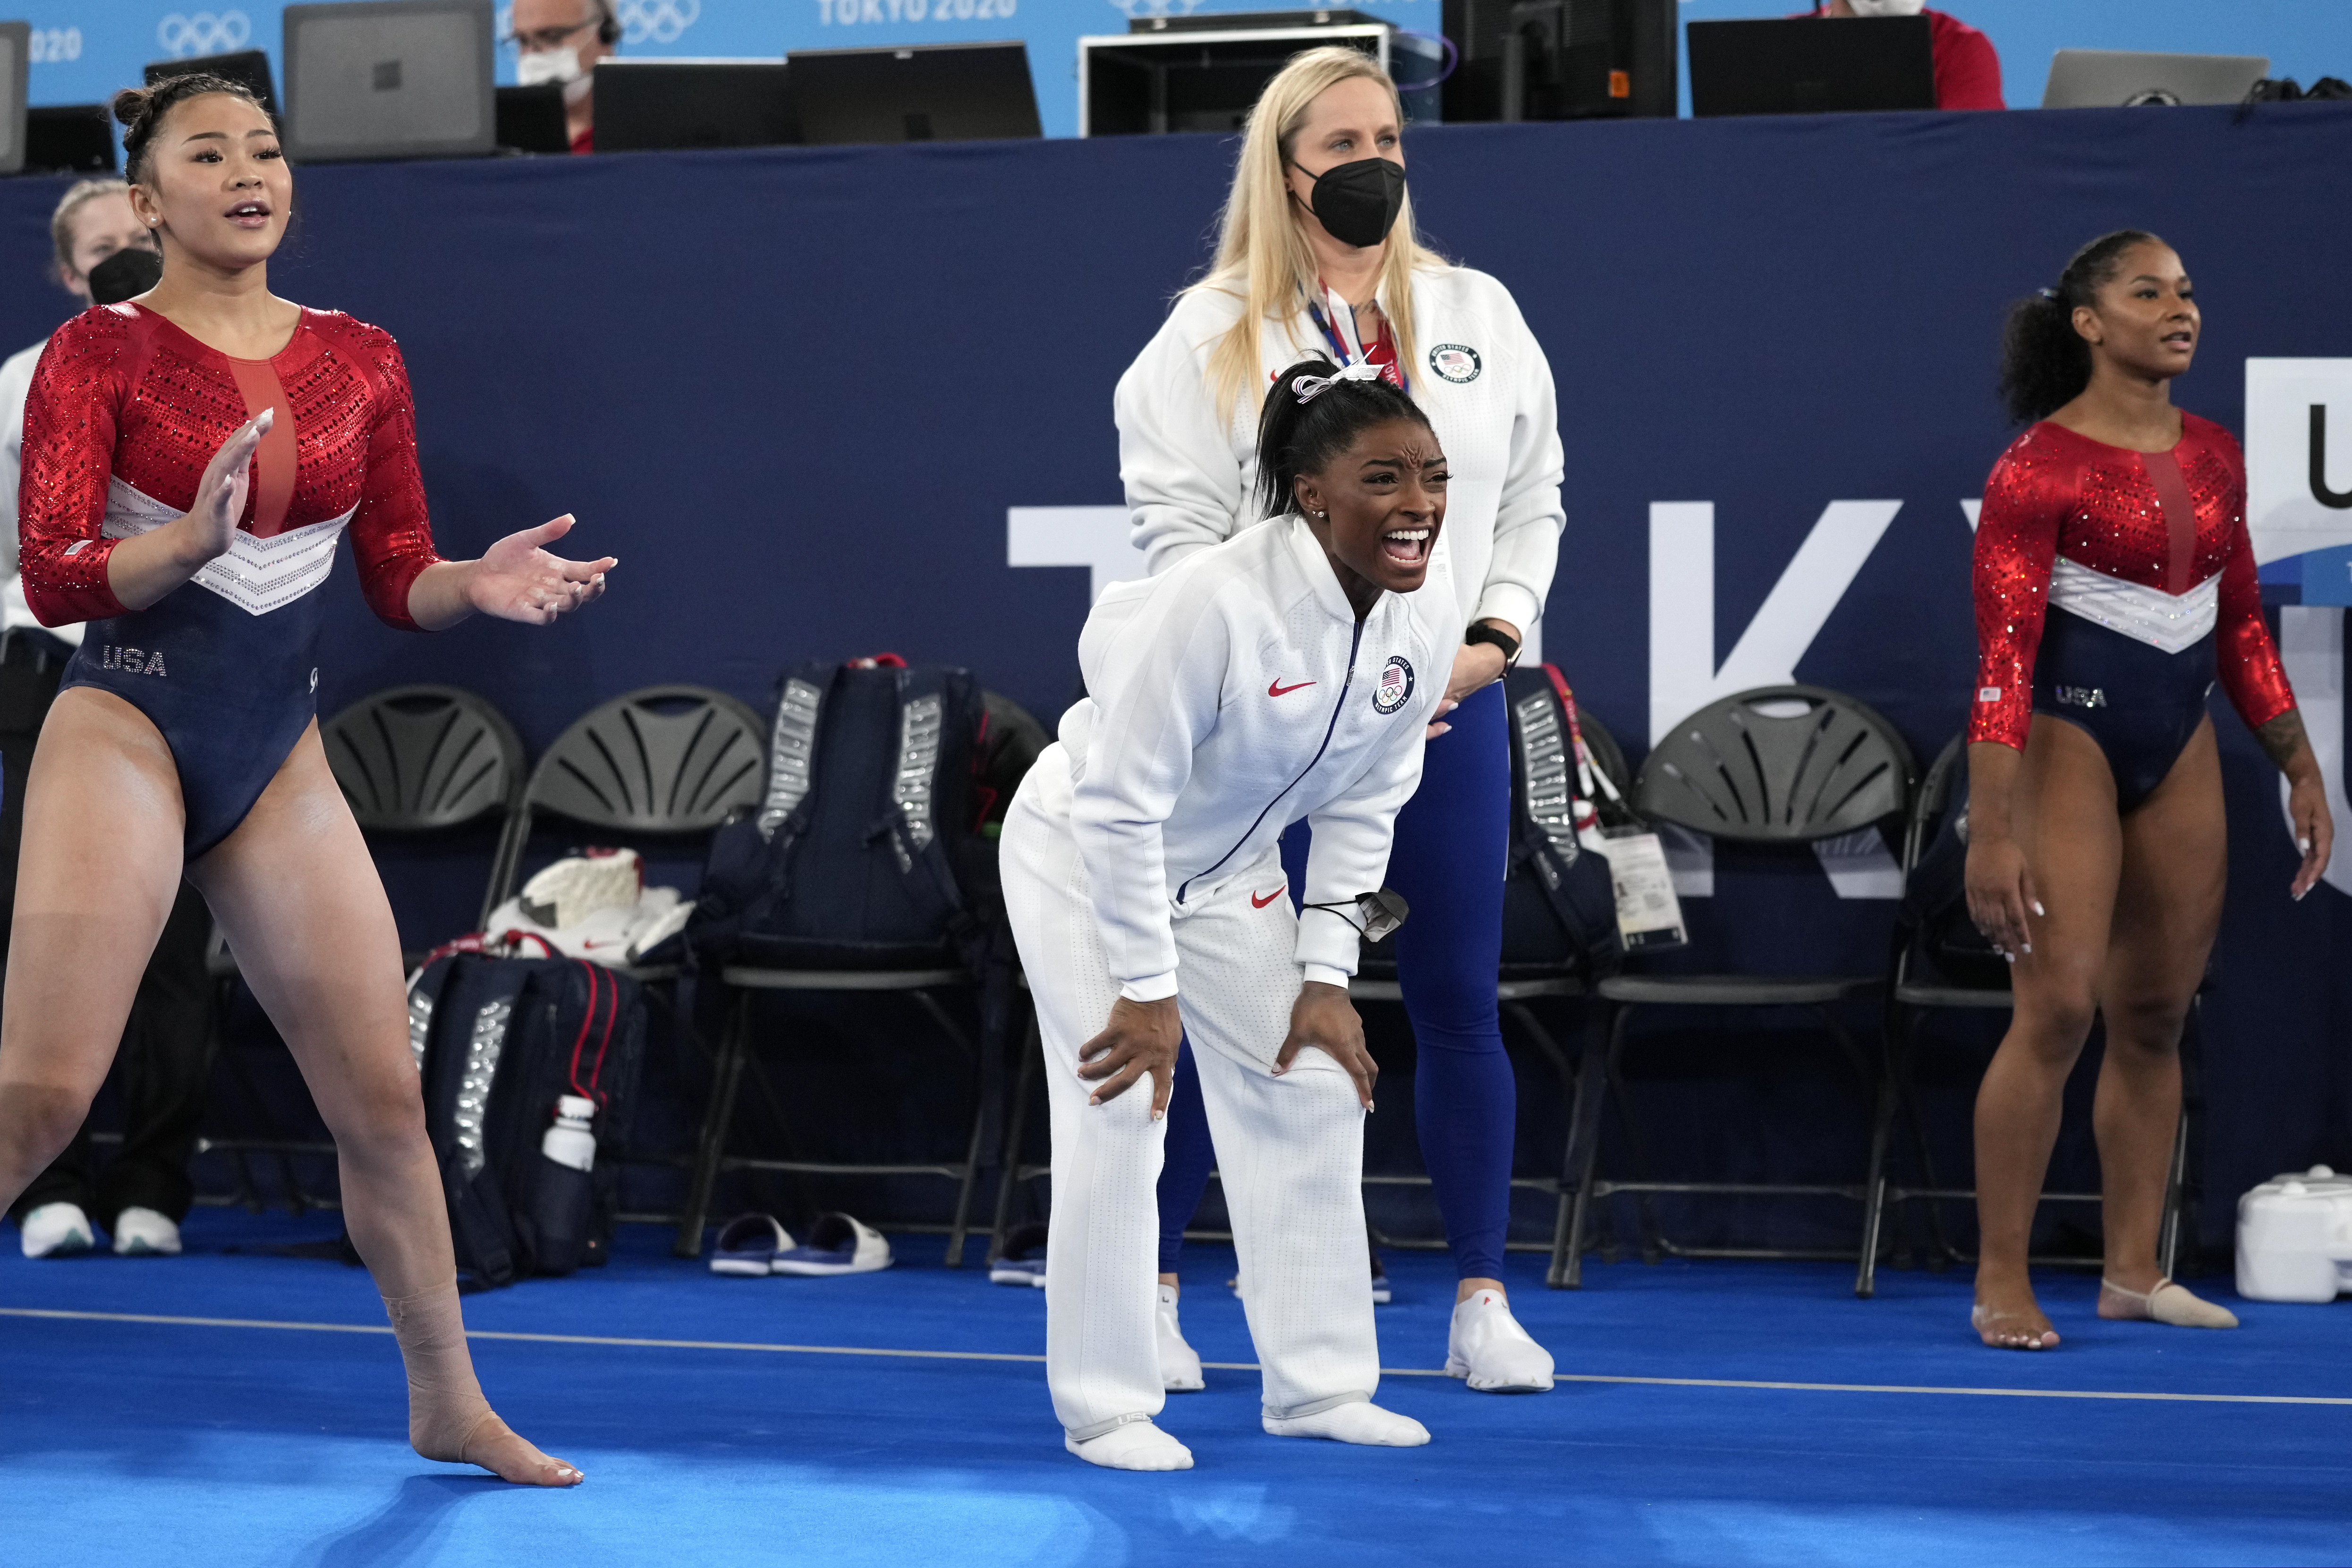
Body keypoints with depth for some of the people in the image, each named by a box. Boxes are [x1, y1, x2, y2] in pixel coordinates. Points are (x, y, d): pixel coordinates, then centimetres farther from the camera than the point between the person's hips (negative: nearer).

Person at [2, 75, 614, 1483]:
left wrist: (476, 586, -10)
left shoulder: (360, 359, 8)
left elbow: (397, 580, 12)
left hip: (277, 756, 5)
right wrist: (188, 540, -29)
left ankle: (451, 1404, 19)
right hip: (128, 731, -4)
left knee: (384, 1095, 5)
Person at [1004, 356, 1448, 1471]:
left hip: (1227, 871, 7)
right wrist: (1147, 989, -23)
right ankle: (1104, 1409, 1)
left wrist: (1325, 977, -5)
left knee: (1313, 1090, 6)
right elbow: (1120, 803, -28)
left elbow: (1358, 812, 0)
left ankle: (1318, 1384, 18)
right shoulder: (1218, 604, -35)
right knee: (1117, 1118, -11)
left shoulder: (1411, 639, -12)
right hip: (1083, 853, -7)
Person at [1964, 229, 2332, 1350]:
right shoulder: (2039, 466, -12)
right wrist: (1991, 833, -22)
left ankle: (2133, 1271, 15)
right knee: (2059, 1006, -12)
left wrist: (2301, 772, 15)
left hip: (2179, 747, 7)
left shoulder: (2214, 456, 9)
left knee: (2156, 1014, 8)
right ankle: (2002, 1285, -6)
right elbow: (2003, 654, -17)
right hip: (2070, 734, -7)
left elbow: (2241, 627, 18)